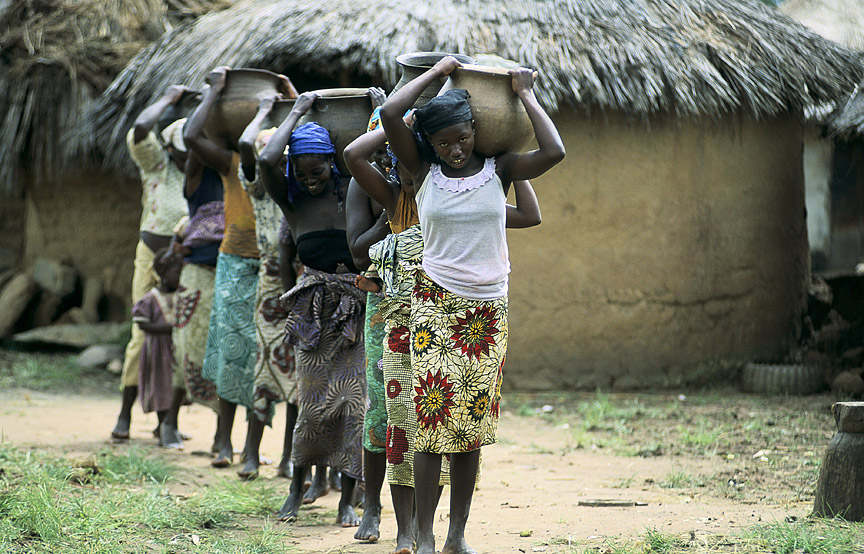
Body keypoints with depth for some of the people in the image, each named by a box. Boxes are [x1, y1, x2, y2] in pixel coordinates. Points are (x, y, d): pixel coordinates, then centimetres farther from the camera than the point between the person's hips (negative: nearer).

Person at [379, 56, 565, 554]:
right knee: (433, 420, -9)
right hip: (436, 303, -2)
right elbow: (390, 114, -12)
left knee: (473, 425, 5)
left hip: (488, 310, 2)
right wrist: (438, 72, -3)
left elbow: (554, 153, -14)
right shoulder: (424, 171, 1)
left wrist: (526, 95, -3)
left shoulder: (499, 169, 3)